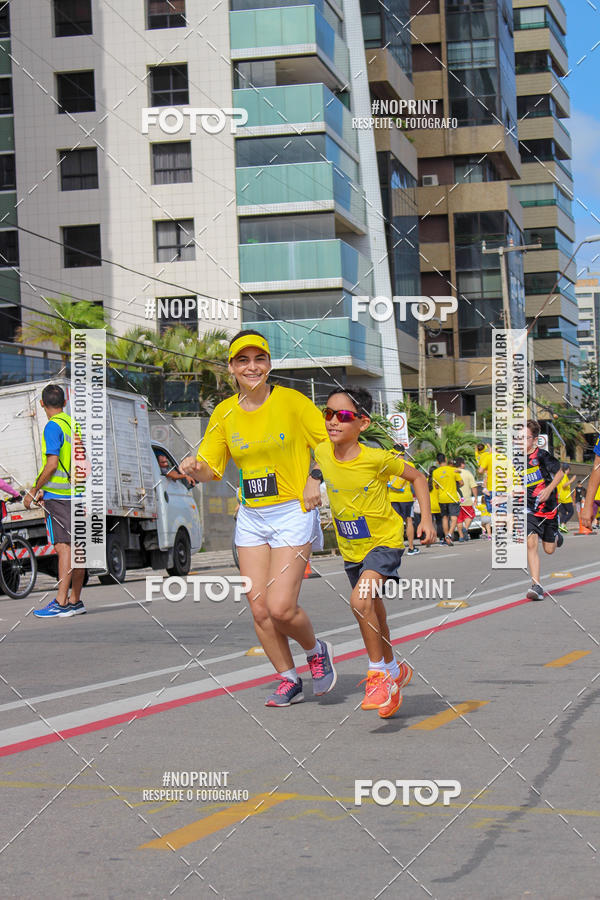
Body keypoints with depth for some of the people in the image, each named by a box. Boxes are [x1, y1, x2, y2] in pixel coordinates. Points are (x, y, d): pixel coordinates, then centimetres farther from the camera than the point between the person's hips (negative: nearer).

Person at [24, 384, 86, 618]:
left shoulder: (53, 426, -10)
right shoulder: (74, 425, 15)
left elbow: (52, 465, -17)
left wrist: (34, 491, -8)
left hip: (58, 497, -8)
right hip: (77, 494, 8)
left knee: (63, 547, -12)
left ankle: (61, 603, -15)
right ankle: (75, 601, 14)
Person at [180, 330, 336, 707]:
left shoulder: (291, 401, -9)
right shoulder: (225, 412, 4)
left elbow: (329, 443, -1)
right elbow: (211, 468, 7)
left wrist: (316, 479, -15)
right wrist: (195, 468, -15)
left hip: (293, 511, -5)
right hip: (251, 517, 5)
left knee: (280, 607, -12)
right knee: (259, 609, 1)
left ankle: (317, 651, 18)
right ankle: (289, 680, 19)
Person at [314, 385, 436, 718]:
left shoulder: (377, 458, -23)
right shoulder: (322, 453, -11)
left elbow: (417, 477, -8)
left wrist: (426, 519, -14)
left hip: (384, 541, -6)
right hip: (351, 548, 6)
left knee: (360, 600, -27)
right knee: (373, 613, 19)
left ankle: (378, 672, -10)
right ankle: (393, 670, 41)